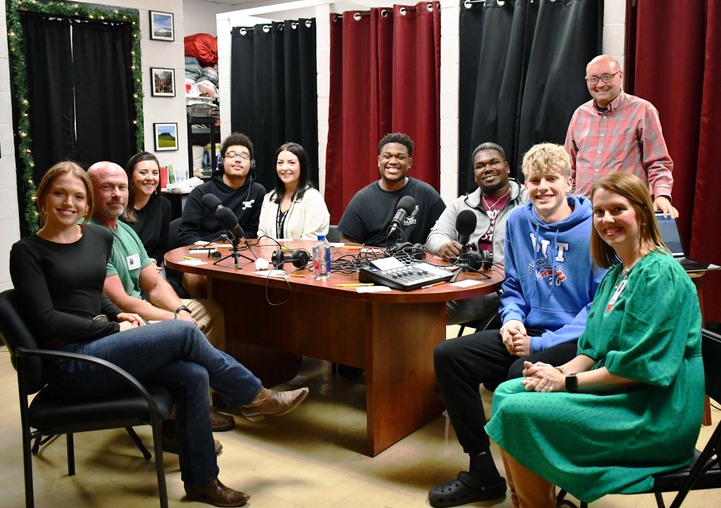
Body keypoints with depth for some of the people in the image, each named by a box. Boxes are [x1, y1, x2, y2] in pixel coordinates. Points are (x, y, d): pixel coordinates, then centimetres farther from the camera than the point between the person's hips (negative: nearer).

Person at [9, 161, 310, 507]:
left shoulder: (99, 237, 11)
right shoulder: (27, 252, -5)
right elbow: (47, 320, -11)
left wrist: (116, 314, 3)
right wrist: (114, 328, -11)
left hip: (96, 345, 6)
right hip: (70, 364, -6)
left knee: (193, 376, -17)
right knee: (184, 333, -19)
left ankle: (201, 480, -3)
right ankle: (255, 397, 2)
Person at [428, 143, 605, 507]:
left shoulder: (594, 230, -12)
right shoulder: (518, 220, 6)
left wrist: (540, 344, -20)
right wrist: (512, 319, -6)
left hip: (577, 341, -6)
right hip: (528, 333, 7)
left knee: (522, 374, -35)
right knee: (449, 355, -9)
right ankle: (483, 473, 1)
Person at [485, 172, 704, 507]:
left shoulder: (660, 274, -16)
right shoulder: (616, 273, 13)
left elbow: (640, 367, -20)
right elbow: (594, 350, 14)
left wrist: (566, 381, -15)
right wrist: (559, 371, -6)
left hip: (652, 414, -9)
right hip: (614, 390, 9)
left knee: (517, 411, -19)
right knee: (506, 393, 2)